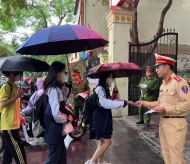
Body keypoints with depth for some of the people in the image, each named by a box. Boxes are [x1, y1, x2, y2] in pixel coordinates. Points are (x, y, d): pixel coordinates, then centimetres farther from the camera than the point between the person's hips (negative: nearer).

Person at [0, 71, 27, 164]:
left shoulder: (14, 86, 13)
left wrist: (19, 117, 16)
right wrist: (17, 96, -23)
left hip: (13, 123, 9)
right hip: (9, 124, -9)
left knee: (10, 150, 18)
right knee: (18, 150, -5)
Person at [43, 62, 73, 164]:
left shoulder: (55, 88, 9)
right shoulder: (54, 89, -22)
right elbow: (56, 114, -29)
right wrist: (67, 118, -12)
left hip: (56, 128, 9)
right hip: (54, 128, -9)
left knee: (62, 154, 19)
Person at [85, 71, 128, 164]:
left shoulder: (105, 89, 14)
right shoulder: (100, 88, -18)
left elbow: (110, 101, 14)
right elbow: (105, 103, -31)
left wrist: (115, 91, 2)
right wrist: (123, 103, -31)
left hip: (104, 118, 10)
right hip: (100, 119, -10)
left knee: (103, 142, 15)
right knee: (107, 142, -6)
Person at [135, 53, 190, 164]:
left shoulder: (180, 82, -14)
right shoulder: (163, 85, 15)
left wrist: (166, 109, -20)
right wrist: (144, 103, 9)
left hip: (175, 123, -9)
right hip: (163, 121, 9)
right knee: (166, 154, 17)